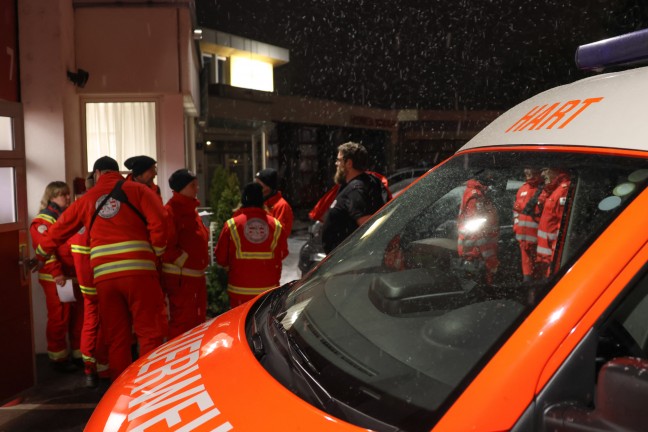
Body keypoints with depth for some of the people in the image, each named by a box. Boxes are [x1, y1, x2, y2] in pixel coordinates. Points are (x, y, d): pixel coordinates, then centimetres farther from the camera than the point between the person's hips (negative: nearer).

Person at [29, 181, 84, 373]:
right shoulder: (44, 219, -6)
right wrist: (56, 273, -24)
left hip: (75, 275, 7)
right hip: (56, 278, -7)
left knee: (78, 316, 11)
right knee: (59, 319, 0)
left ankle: (79, 353, 21)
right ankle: (57, 358, 12)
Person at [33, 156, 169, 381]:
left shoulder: (86, 199, 18)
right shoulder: (137, 190, 9)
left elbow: (59, 230, 27)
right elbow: (159, 222, -6)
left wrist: (40, 254, 43)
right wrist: (155, 254, 7)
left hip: (104, 275, 3)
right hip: (138, 270, -3)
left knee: (116, 337, 12)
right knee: (150, 332, 1)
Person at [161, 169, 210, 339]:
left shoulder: (191, 209, 16)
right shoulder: (171, 211, -13)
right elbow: (167, 247, -20)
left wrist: (201, 264, 13)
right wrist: (186, 262, -15)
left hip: (197, 275, 9)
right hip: (180, 277, -9)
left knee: (198, 321, 17)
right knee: (182, 324, -6)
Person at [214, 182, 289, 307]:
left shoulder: (231, 225, -8)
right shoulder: (276, 225, -4)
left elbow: (221, 257, 0)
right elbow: (282, 254, 7)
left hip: (240, 290, -1)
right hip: (268, 290, 2)